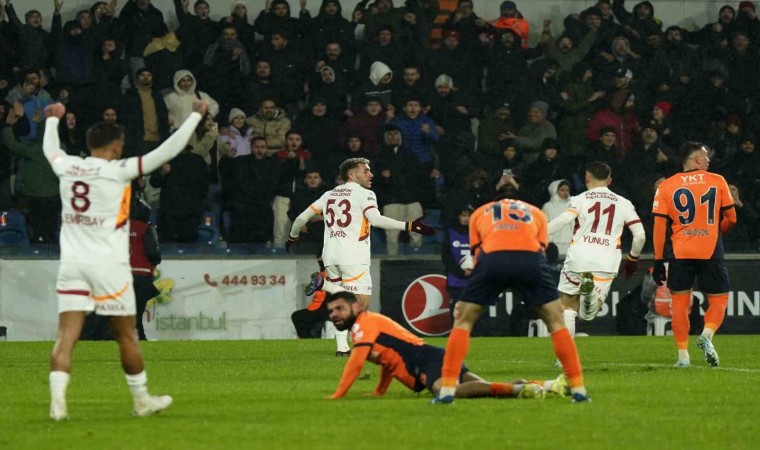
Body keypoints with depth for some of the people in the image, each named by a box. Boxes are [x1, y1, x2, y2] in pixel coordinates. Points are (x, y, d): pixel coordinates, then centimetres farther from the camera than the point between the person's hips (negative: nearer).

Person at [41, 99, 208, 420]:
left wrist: (53, 119, 48)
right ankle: (141, 400, 21)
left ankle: (57, 400, -19)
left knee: (66, 336, -4)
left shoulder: (66, 167, 4)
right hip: (109, 265, -4)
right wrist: (196, 115, 4)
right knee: (127, 336, 10)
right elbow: (168, 151, -7)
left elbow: (50, 148, 28)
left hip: (71, 263, 4)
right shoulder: (118, 171, -8)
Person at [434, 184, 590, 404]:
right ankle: (578, 389, 13)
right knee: (556, 322, 17)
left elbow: (477, 254, 28)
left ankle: (447, 390, 6)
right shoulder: (535, 213, 35)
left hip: (492, 256, 0)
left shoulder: (480, 213, 35)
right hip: (531, 257, 0)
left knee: (463, 321, 15)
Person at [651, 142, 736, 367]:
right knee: (718, 298, 10)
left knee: (680, 301, 9)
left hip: (680, 253, 1)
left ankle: (683, 355, 3)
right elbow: (731, 218, 9)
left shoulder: (666, 186, 4)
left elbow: (659, 226, 0)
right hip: (711, 251, -1)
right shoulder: (717, 181, 3)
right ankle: (706, 335, -17)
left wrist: (658, 260, 3)